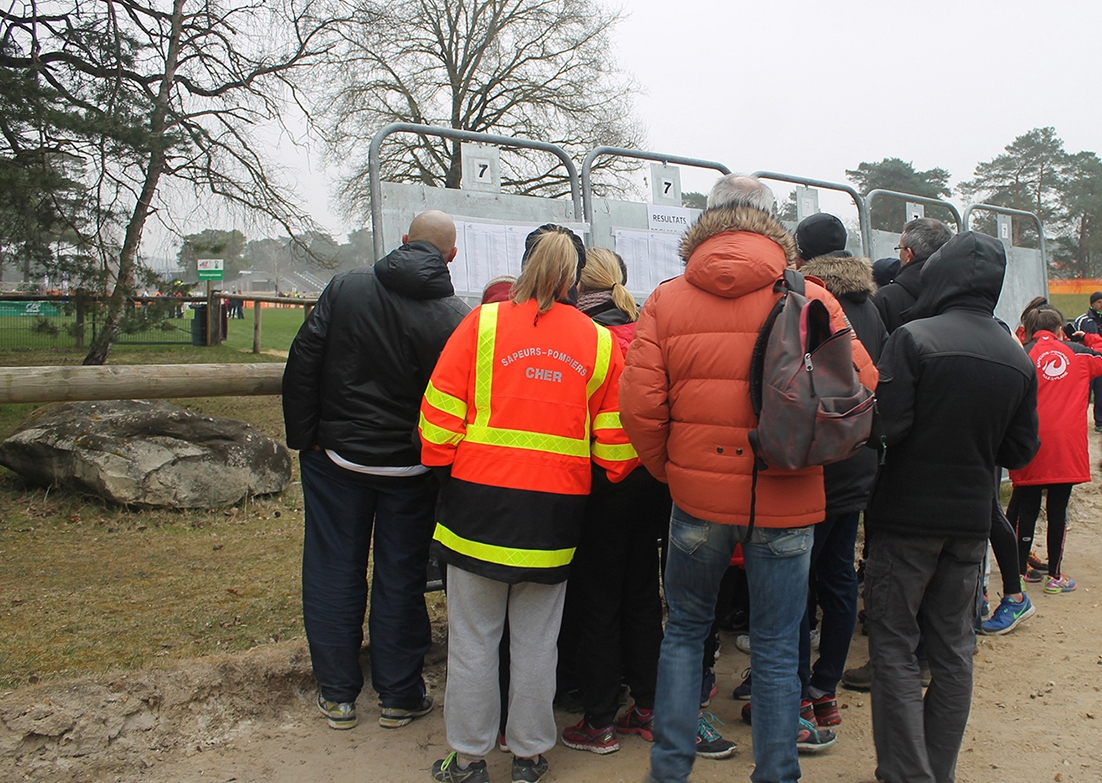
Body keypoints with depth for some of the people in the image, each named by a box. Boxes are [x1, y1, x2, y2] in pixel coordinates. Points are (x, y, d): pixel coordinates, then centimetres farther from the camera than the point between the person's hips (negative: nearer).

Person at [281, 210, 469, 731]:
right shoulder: (456, 317, -12)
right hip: (410, 469, -1)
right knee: (401, 576, 11)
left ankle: (337, 694, 22)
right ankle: (400, 696, 21)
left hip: (338, 457, 1)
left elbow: (303, 362, -6)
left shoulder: (348, 286, -5)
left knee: (333, 571, 12)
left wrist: (302, 435, 1)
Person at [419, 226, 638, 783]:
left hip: (479, 501, -2)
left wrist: (440, 468, 11)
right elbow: (616, 443, 4)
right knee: (536, 642, 13)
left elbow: (441, 413, -3)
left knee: (473, 637, 10)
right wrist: (611, 480, 20)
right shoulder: (599, 341, 3)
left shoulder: (483, 323, -3)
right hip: (556, 509, 2)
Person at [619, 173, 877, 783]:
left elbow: (639, 406, -7)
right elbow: (862, 387, -4)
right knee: (776, 652, 11)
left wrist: (669, 471, 8)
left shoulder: (667, 300, -3)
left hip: (697, 495, 1)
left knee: (684, 631, 19)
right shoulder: (810, 298, -4)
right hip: (786, 502, 0)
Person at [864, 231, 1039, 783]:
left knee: (893, 646, 4)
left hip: (907, 515, -5)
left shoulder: (914, 338, -15)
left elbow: (886, 426, -21)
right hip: (972, 519, 6)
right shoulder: (1018, 358, 3)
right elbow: (1021, 449, 8)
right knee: (953, 649, 14)